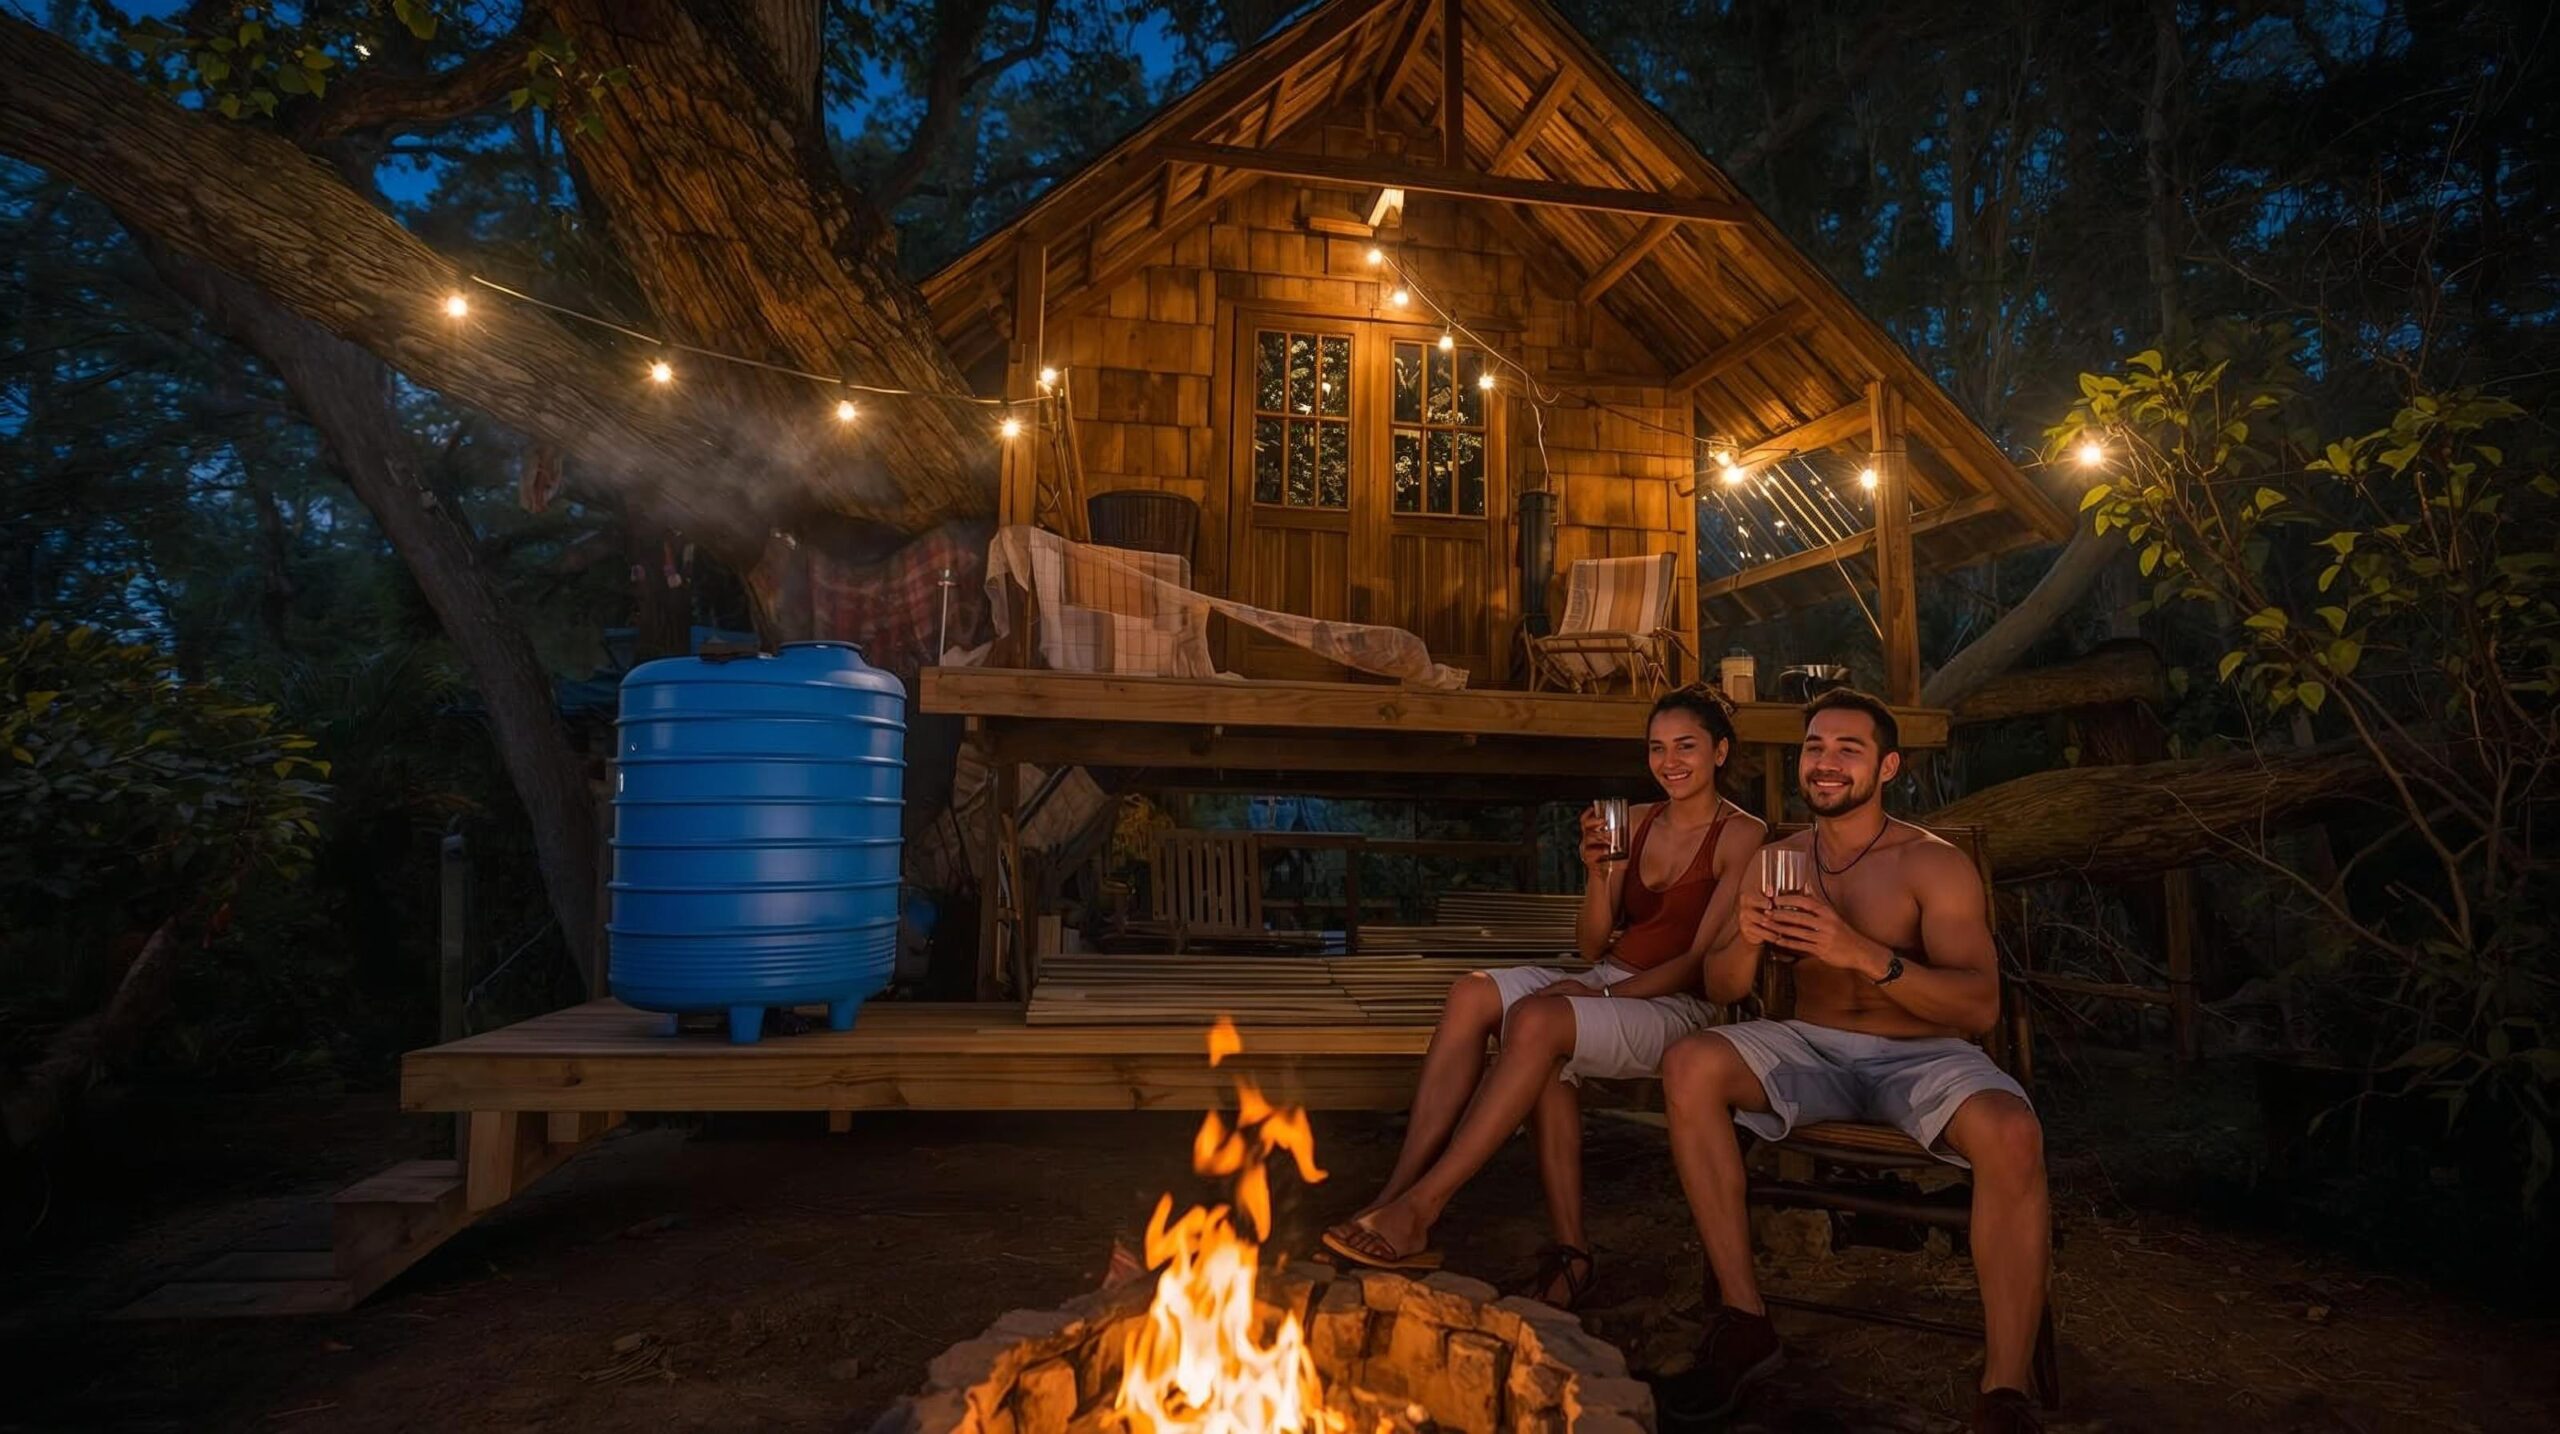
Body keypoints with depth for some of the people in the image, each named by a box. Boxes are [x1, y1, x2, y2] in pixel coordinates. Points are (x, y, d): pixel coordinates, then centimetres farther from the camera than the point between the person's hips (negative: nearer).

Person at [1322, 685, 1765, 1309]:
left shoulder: (1742, 836, -2)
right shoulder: (1636, 822, 15)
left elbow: (1704, 960, -9)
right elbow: (1594, 947, 12)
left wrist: (1606, 993, -16)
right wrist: (1596, 871, -5)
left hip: (1675, 1007, -6)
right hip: (1606, 984, 6)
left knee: (1536, 1019, -34)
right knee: (1472, 994, -23)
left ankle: (1417, 1210, -31)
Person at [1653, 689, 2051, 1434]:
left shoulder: (1934, 864, -7)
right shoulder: (1777, 860, 5)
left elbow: (1980, 1005, -18)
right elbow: (1721, 988, 3)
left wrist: (1865, 954, -34)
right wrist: (1748, 941, -21)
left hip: (1922, 1056, -3)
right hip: (1813, 1048, 3)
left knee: (2011, 1132, -35)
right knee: (1688, 1066, -24)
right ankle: (1743, 1320, -17)